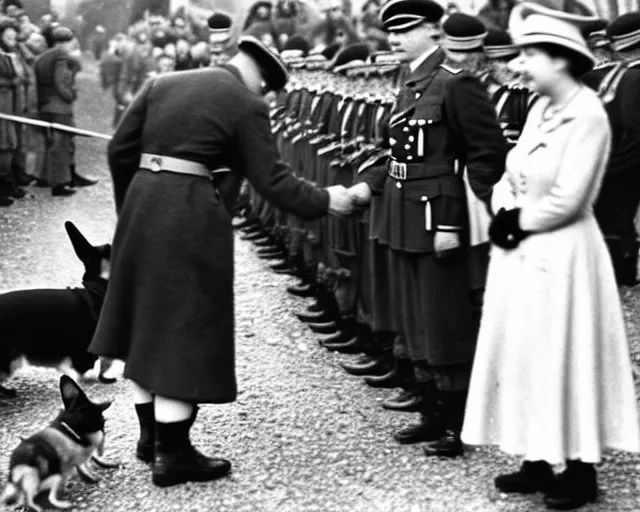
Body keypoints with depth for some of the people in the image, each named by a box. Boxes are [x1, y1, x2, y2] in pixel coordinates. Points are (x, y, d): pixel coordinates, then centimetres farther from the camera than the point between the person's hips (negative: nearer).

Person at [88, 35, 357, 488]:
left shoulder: (162, 84, 13)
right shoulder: (247, 105, -5)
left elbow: (120, 149, 13)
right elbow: (271, 179, -7)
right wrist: (324, 201, 6)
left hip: (142, 208, 7)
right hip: (192, 219, -7)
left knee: (147, 324, 18)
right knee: (184, 329, 1)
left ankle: (151, 434, 30)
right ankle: (172, 454, 7)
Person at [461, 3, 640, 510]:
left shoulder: (588, 116, -16)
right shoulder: (540, 109, 9)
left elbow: (566, 201, -20)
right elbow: (511, 176, 11)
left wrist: (519, 222, -9)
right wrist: (504, 215, -7)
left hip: (561, 253, -8)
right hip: (521, 251, 8)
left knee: (563, 356, 0)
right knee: (526, 354, 13)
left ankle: (581, 470, 12)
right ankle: (539, 461, 24)